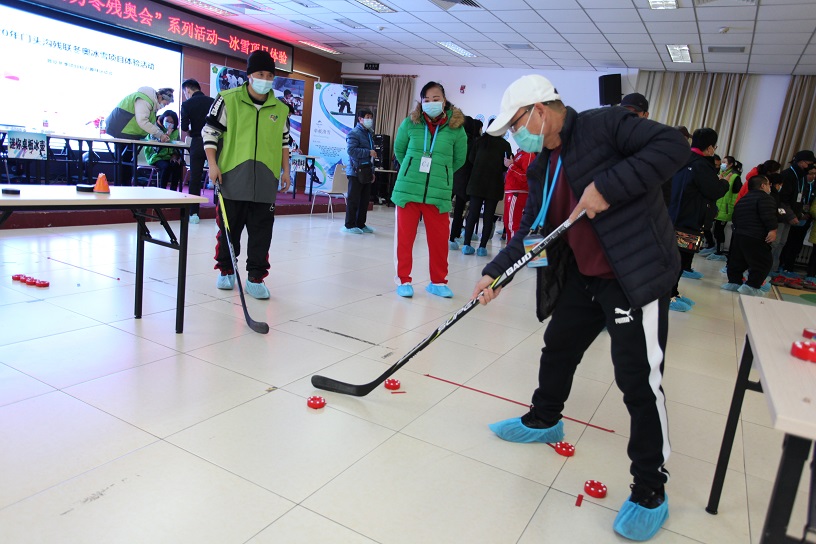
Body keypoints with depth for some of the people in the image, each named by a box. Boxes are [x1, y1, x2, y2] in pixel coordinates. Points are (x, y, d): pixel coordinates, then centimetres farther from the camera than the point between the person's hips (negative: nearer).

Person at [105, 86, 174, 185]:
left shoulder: (153, 103, 12)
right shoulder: (144, 100, -20)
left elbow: (152, 124, 12)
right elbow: (142, 121, -28)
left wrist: (162, 135, -3)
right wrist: (160, 134, -27)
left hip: (129, 133, 10)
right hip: (121, 130, -10)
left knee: (128, 159, 9)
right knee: (122, 159, -8)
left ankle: (126, 186, 13)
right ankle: (118, 186, -5)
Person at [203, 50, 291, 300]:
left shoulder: (280, 109, 11)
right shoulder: (228, 100, 1)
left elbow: (284, 142, 20)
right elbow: (210, 130, 2)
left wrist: (285, 170, 14)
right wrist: (213, 164, -7)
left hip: (265, 181, 2)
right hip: (232, 178, -2)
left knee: (261, 230, 2)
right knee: (229, 227, 7)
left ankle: (255, 278, 10)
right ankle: (226, 271, 24)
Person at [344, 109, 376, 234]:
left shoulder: (369, 134, 20)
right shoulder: (354, 133, -6)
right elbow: (351, 150, -20)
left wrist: (372, 171, 18)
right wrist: (369, 152, -18)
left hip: (366, 172, 8)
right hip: (356, 171, -8)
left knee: (364, 200, 10)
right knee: (353, 200, -4)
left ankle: (361, 224, 18)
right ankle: (350, 225, 2)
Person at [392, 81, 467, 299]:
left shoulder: (456, 127, -2)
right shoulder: (410, 123, -2)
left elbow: (459, 159, 11)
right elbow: (399, 150, 14)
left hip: (438, 192, 0)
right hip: (408, 188, 0)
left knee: (439, 238, 6)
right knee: (404, 236, 6)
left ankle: (438, 281, 23)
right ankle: (403, 280, 19)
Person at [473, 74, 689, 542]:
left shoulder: (604, 125, -12)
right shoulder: (542, 167, 11)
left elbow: (673, 146, -21)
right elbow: (531, 231, 13)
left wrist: (609, 186, -27)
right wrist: (495, 272, 4)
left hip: (637, 273, -8)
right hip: (582, 276, 9)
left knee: (639, 378, -4)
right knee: (558, 348, 20)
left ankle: (650, 491, 13)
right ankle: (544, 420, 46)